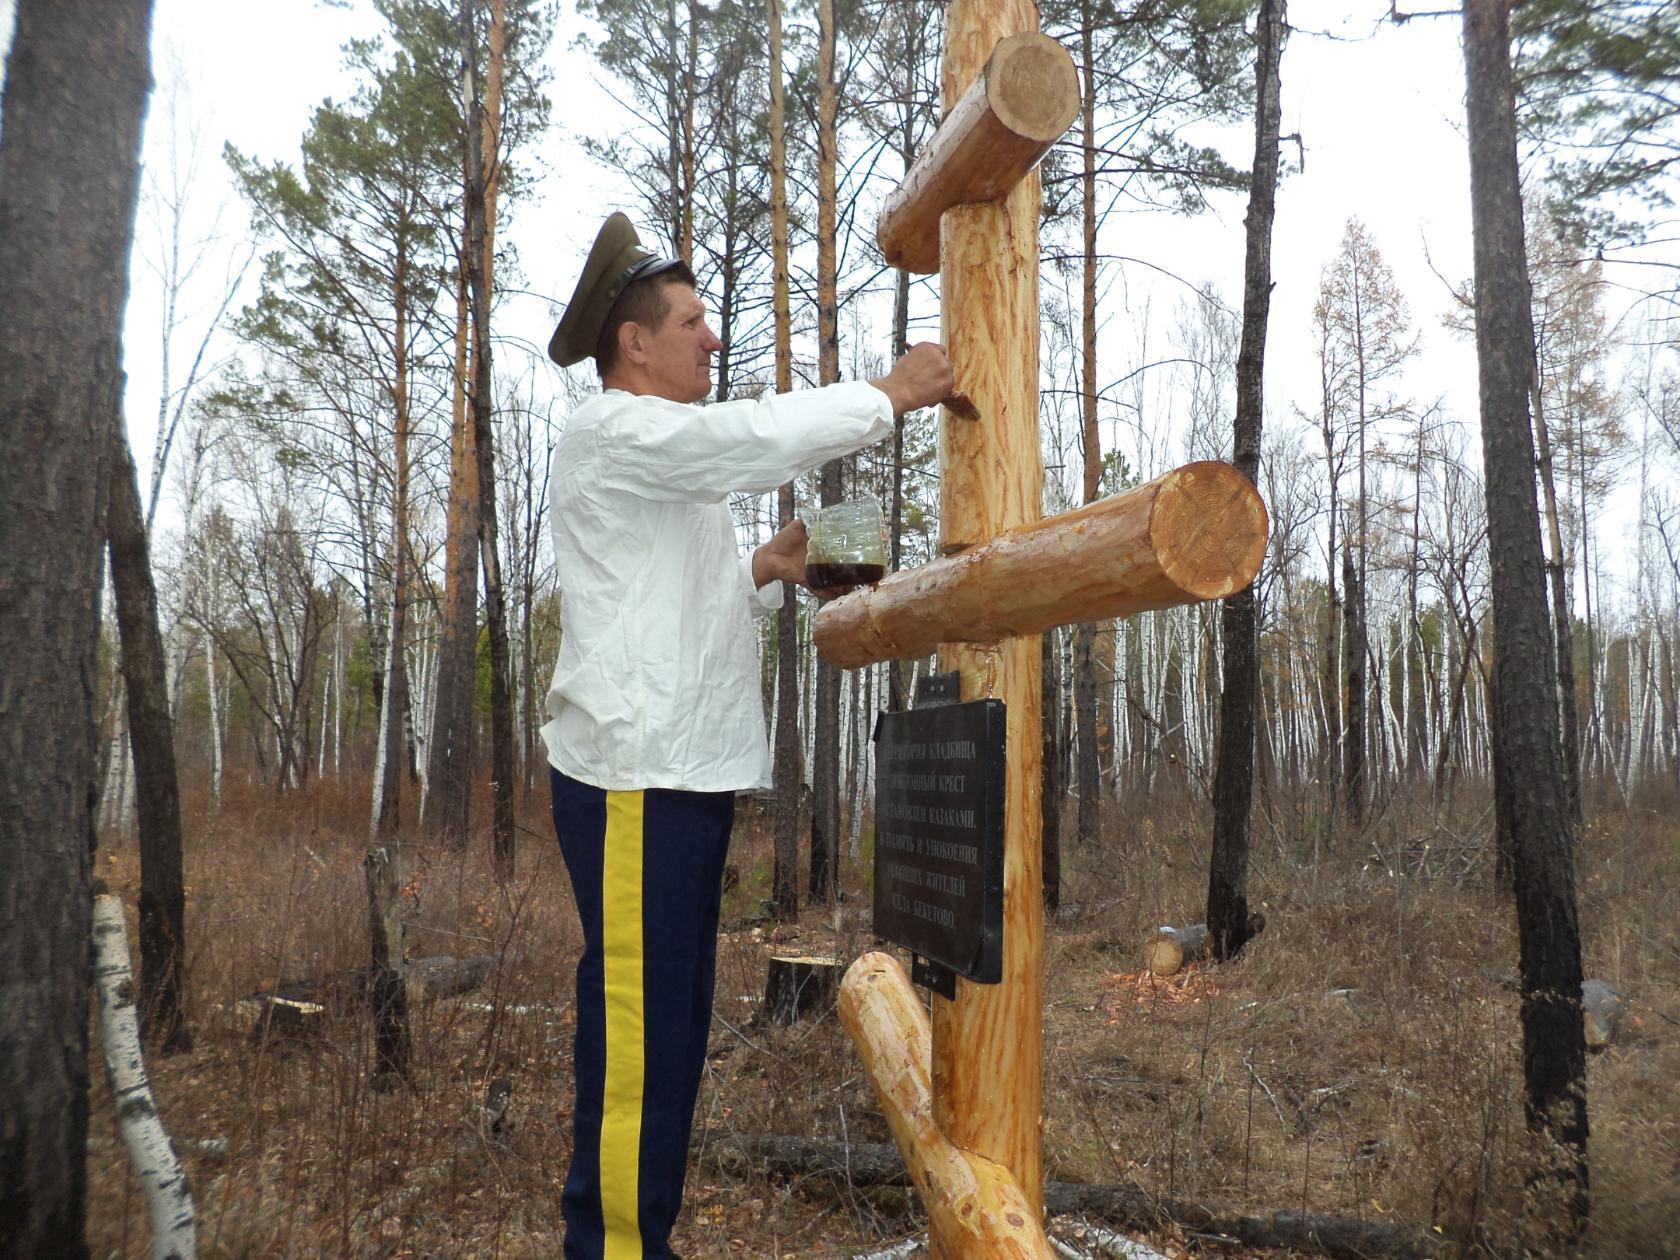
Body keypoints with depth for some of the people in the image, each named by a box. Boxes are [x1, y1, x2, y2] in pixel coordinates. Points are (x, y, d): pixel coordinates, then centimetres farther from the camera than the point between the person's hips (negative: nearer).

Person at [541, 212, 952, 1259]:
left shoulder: (669, 457, 25)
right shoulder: (612, 433, -7)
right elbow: (765, 434, -20)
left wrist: (768, 570, 9)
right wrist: (892, 394, -9)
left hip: (684, 772, 10)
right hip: (636, 777, -10)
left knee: (676, 1025, 14)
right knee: (636, 1028, -5)